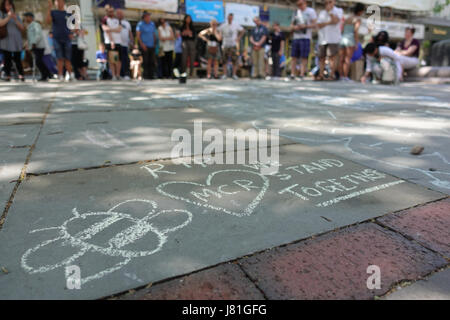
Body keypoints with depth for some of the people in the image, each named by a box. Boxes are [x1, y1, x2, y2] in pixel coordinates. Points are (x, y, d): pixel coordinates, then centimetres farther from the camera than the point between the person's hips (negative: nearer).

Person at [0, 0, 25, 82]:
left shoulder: (16, 16, 17)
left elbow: (22, 28, 7)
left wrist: (15, 19, -7)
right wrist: (8, 17, -12)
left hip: (17, 42, 1)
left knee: (17, 59, -2)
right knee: (7, 59, -4)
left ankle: (21, 75, 5)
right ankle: (7, 76, -1)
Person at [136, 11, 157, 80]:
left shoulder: (152, 24, 15)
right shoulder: (140, 24, -2)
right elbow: (138, 35, -6)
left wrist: (155, 43, 12)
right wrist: (142, 44, -13)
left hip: (151, 46, 5)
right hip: (144, 46, -5)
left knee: (152, 61, 2)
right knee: (145, 61, -7)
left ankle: (151, 75, 8)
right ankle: (145, 75, -3)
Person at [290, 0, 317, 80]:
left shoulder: (311, 11, 4)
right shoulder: (295, 13, 19)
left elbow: (314, 24, -3)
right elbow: (291, 25, 20)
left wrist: (305, 26, -16)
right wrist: (294, 27, -3)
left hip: (305, 37, -5)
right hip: (296, 37, 5)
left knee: (304, 58, -8)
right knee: (294, 57, 1)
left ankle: (302, 75, -10)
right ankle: (292, 75, 4)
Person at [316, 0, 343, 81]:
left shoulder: (338, 10, 8)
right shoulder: (322, 13, 19)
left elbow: (335, 21, -11)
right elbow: (319, 25, 4)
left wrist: (329, 11, -4)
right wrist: (328, 23, -9)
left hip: (333, 39, -4)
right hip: (322, 39, 4)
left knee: (332, 57, -11)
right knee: (321, 57, 2)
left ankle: (332, 75, -10)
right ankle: (321, 75, 6)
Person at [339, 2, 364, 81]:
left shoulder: (347, 18, 19)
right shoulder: (358, 19, -2)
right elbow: (356, 31, -12)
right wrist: (357, 43, -12)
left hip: (342, 39, 6)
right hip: (350, 39, -6)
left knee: (342, 59, 3)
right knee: (348, 59, -9)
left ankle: (341, 76, 2)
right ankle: (345, 77, -13)